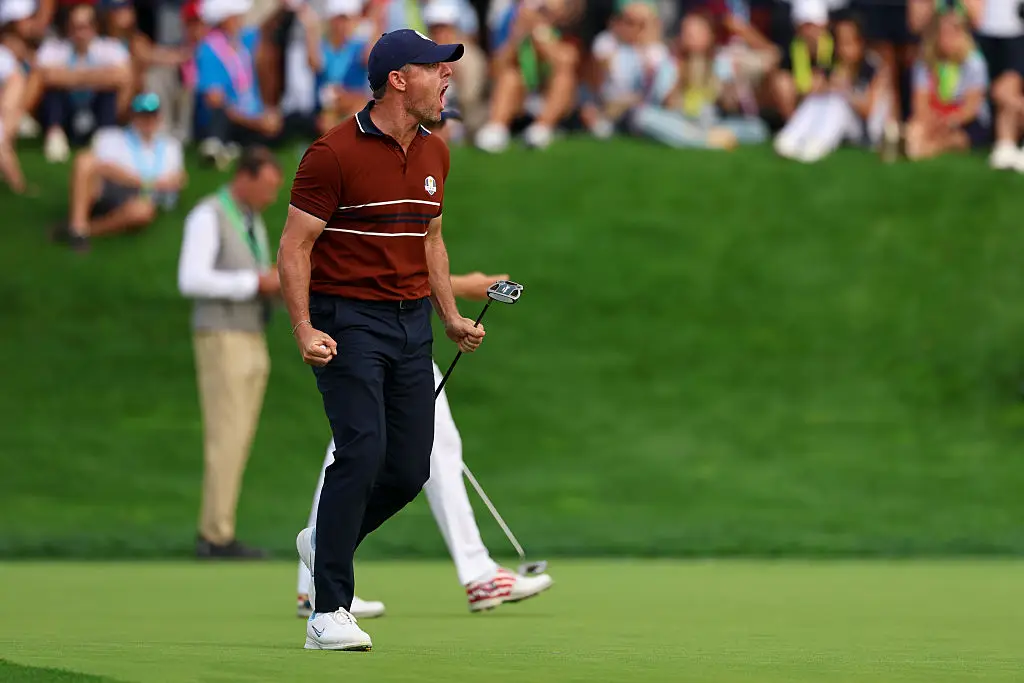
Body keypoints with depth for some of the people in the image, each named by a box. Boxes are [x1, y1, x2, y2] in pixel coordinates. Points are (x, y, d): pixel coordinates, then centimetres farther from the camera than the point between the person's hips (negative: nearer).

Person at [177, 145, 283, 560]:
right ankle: (218, 538, -10)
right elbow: (192, 281, -23)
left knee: (237, 443, 6)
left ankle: (214, 535, 9)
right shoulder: (207, 218, -12)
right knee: (226, 441, -11)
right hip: (221, 343, -9)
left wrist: (277, 285, -2)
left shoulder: (253, 224, 16)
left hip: (251, 344, 9)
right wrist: (256, 283, -22)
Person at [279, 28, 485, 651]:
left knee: (411, 470, 2)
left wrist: (451, 317, 15)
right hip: (349, 319, -7)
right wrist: (304, 330, -20)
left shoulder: (434, 154, 11)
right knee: (363, 451, -19)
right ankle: (329, 613, -16)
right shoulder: (334, 154, -11)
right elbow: (295, 246, -10)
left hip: (412, 322, 7)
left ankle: (325, 544, 31)